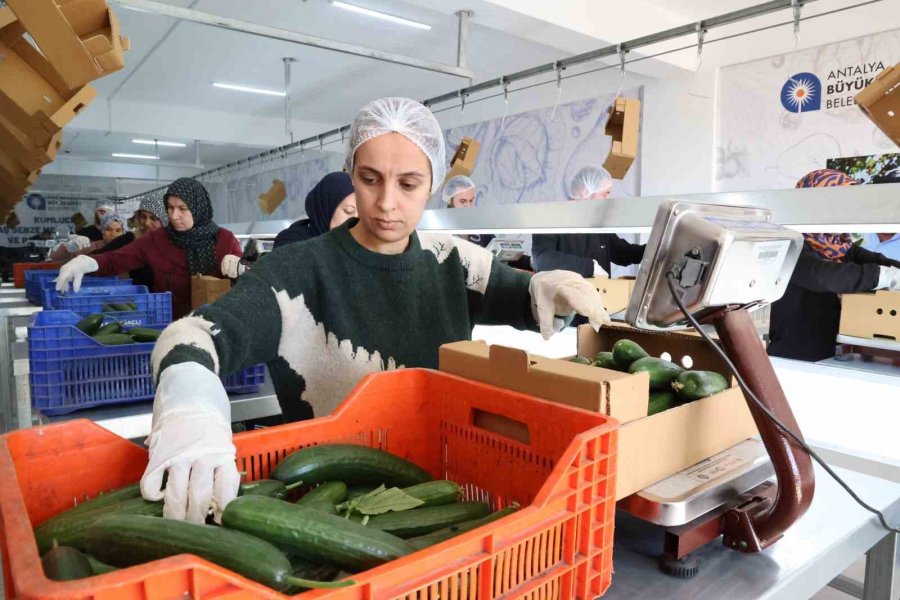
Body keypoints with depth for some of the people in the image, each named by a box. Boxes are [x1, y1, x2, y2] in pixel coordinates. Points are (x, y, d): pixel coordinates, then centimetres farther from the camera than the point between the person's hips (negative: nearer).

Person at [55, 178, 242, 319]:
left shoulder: (225, 239, 1)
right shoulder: (156, 240, 4)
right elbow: (115, 260, 3)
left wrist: (238, 268, -18)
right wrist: (85, 262, -16)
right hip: (170, 324, 1)